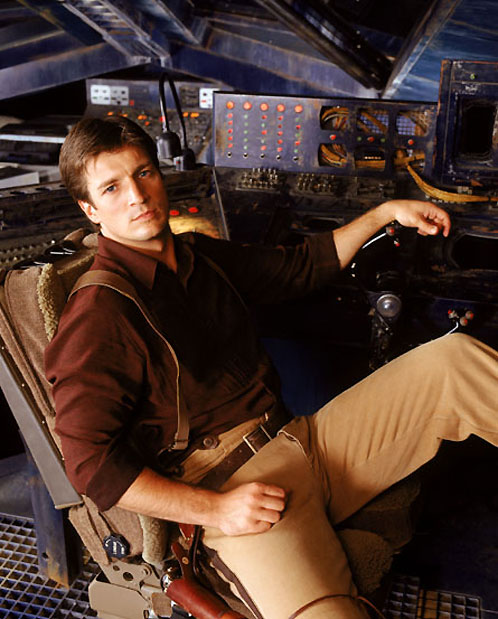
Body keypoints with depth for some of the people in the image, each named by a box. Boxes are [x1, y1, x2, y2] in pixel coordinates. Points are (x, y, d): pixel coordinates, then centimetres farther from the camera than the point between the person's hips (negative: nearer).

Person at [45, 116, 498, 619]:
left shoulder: (199, 254, 15)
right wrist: (214, 510, -18)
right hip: (229, 485, -7)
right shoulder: (96, 316, -9)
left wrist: (384, 213, 24)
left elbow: (299, 267, 29)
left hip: (300, 439, 7)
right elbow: (89, 460, -13)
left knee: (453, 357, -5)